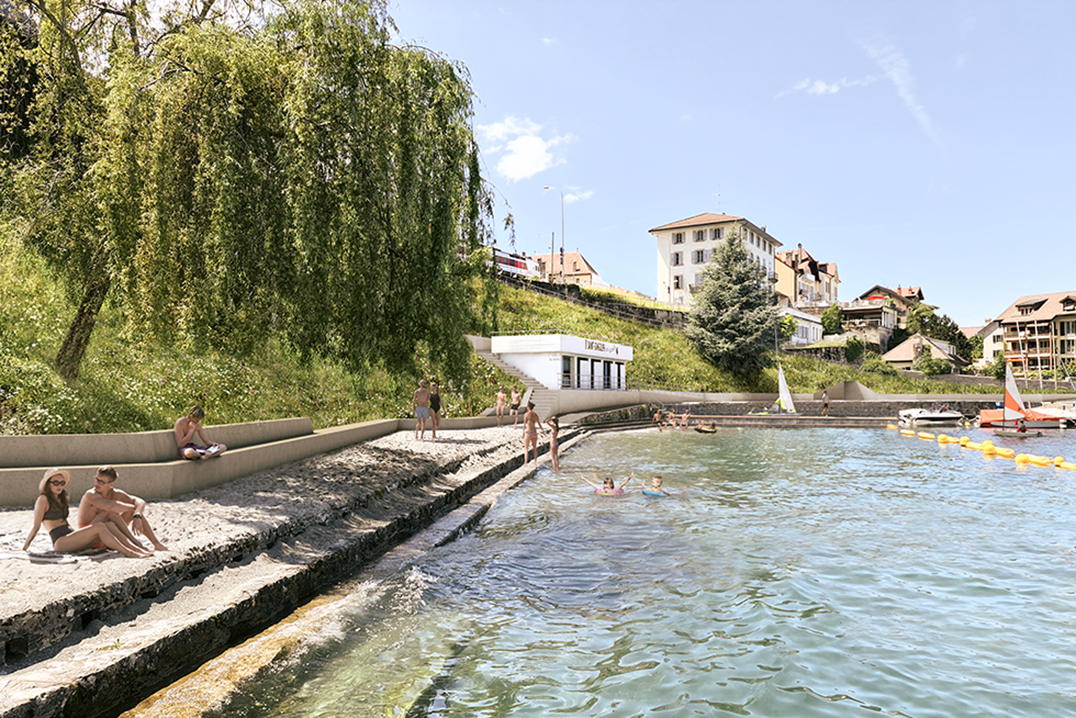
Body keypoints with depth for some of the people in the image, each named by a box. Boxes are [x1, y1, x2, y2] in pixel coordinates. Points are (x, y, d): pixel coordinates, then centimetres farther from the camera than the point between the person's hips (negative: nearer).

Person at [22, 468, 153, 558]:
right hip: (60, 542, -7)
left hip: (72, 537, 7)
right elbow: (36, 527, 0)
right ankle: (128, 553, -38)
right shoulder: (43, 499, -1)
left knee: (109, 524, -16)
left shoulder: (61, 499, 23)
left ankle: (137, 548, -27)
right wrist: (25, 547, -1)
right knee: (99, 527, -28)